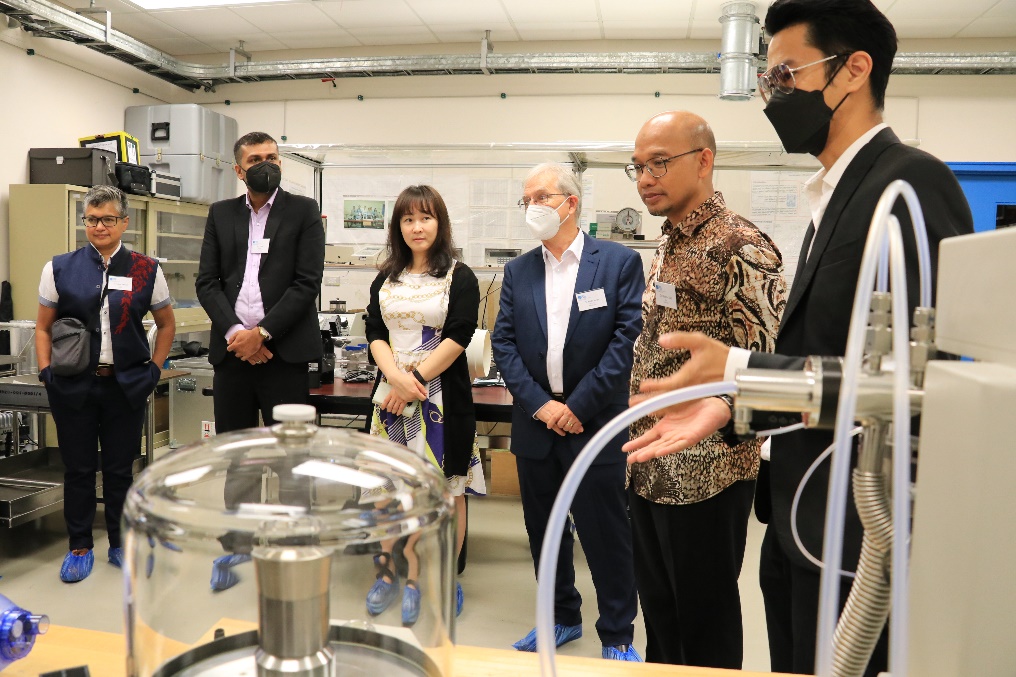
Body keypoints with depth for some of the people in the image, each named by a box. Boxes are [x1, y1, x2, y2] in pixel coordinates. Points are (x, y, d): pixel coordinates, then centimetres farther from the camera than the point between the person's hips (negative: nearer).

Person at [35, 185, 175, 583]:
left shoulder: (146, 271, 1)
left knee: (120, 469, 10)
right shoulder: (60, 269, 2)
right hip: (73, 386, 0)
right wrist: (46, 372, -2)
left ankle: (119, 544, 26)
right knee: (78, 469, 9)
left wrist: (154, 370, 4)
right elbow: (43, 327, 8)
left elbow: (166, 324, 11)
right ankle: (80, 548, 25)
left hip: (126, 386, 0)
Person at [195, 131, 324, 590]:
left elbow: (307, 283, -6)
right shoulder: (221, 214, 13)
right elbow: (207, 282, 6)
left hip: (283, 350, -3)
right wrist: (234, 332, -9)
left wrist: (262, 333, -13)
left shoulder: (303, 211, 3)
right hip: (232, 348, 4)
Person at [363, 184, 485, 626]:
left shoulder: (460, 278, 0)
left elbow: (457, 339, -9)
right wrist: (396, 375, -13)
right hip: (393, 392, 4)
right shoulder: (386, 279, 13)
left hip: (443, 396, -4)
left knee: (447, 491, 1)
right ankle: (395, 572, 21)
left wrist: (415, 379, -14)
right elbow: (375, 335, 5)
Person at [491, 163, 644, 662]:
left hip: (594, 424, -4)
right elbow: (504, 343, 3)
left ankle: (617, 636, 21)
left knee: (606, 534, 4)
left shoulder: (620, 262, -4)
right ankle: (562, 617, 35)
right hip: (534, 423, 5)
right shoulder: (518, 271, 8)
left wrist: (577, 407, -13)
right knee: (544, 528, 15)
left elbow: (627, 339, -10)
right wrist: (540, 404, -10)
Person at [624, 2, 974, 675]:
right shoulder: (836, 196, 14)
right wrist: (733, 401, 1)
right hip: (802, 521, 9)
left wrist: (739, 370, -26)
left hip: (855, 535, -8)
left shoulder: (911, 180, -15)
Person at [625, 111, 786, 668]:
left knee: (705, 622, 9)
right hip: (651, 468, 8)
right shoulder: (667, 248, 12)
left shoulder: (740, 249, -16)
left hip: (705, 472, -8)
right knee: (658, 610, 21)